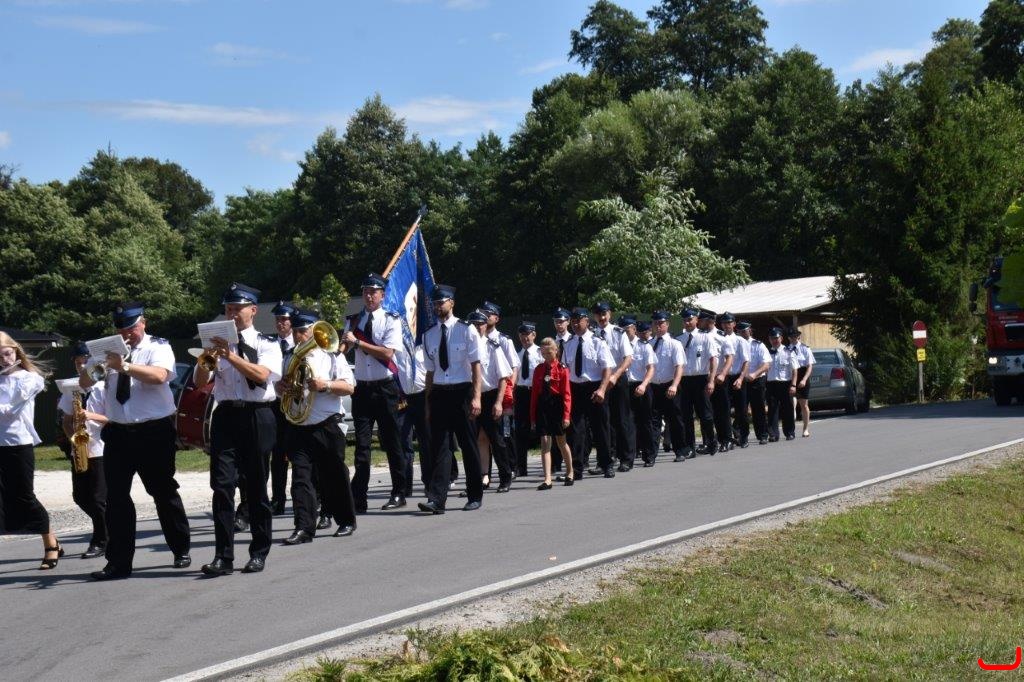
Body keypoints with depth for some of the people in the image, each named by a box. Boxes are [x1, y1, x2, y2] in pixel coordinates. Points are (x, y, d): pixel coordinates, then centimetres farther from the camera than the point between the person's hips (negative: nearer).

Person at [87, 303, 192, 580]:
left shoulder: (158, 347, -2)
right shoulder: (111, 351, 11)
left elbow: (159, 375, -22)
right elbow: (84, 383, 6)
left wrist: (125, 366, -33)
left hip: (154, 432, -4)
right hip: (118, 433, 4)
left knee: (164, 493, 6)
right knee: (116, 497, 1)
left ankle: (181, 551, 21)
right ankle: (118, 562, 6)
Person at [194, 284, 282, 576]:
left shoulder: (266, 344, 4)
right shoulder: (217, 343, 11)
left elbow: (262, 375, -14)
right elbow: (200, 384, 6)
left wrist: (231, 355, -23)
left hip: (258, 418, -2)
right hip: (226, 416, 2)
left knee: (256, 487, 5)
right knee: (222, 485, -9)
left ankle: (259, 553, 16)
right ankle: (223, 556, -10)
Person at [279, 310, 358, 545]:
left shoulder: (331, 356, 1)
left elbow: (349, 386, -5)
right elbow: (279, 387, 20)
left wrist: (326, 385, -21)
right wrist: (282, 386, -3)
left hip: (327, 427, -3)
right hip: (297, 428, 3)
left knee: (334, 477, 7)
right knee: (300, 477, -6)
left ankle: (346, 522, 22)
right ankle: (304, 528, -9)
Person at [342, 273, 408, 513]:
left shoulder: (391, 320, -3)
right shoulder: (353, 320, 9)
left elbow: (387, 353, -15)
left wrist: (358, 342, -17)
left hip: (385, 388, -3)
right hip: (362, 388, 3)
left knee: (392, 442, 5)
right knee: (362, 445, 2)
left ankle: (398, 494, 15)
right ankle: (358, 499, 1)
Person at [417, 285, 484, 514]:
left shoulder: (466, 330, -3)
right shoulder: (429, 335, 10)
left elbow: (476, 365, -4)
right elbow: (430, 371, 14)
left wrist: (476, 397, -13)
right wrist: (428, 401, 9)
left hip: (461, 392, -3)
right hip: (439, 393, 3)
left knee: (469, 445, 6)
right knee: (438, 446, -4)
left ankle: (475, 496, 18)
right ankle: (436, 499, -8)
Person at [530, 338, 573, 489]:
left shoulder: (562, 369, -4)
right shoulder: (538, 369, 6)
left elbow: (566, 394, -7)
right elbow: (534, 393, 7)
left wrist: (566, 415, -13)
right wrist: (533, 417, 4)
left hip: (557, 407, -3)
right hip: (542, 407, 3)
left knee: (561, 441, 11)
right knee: (545, 442, -3)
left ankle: (570, 472, 32)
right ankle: (547, 479, -7)